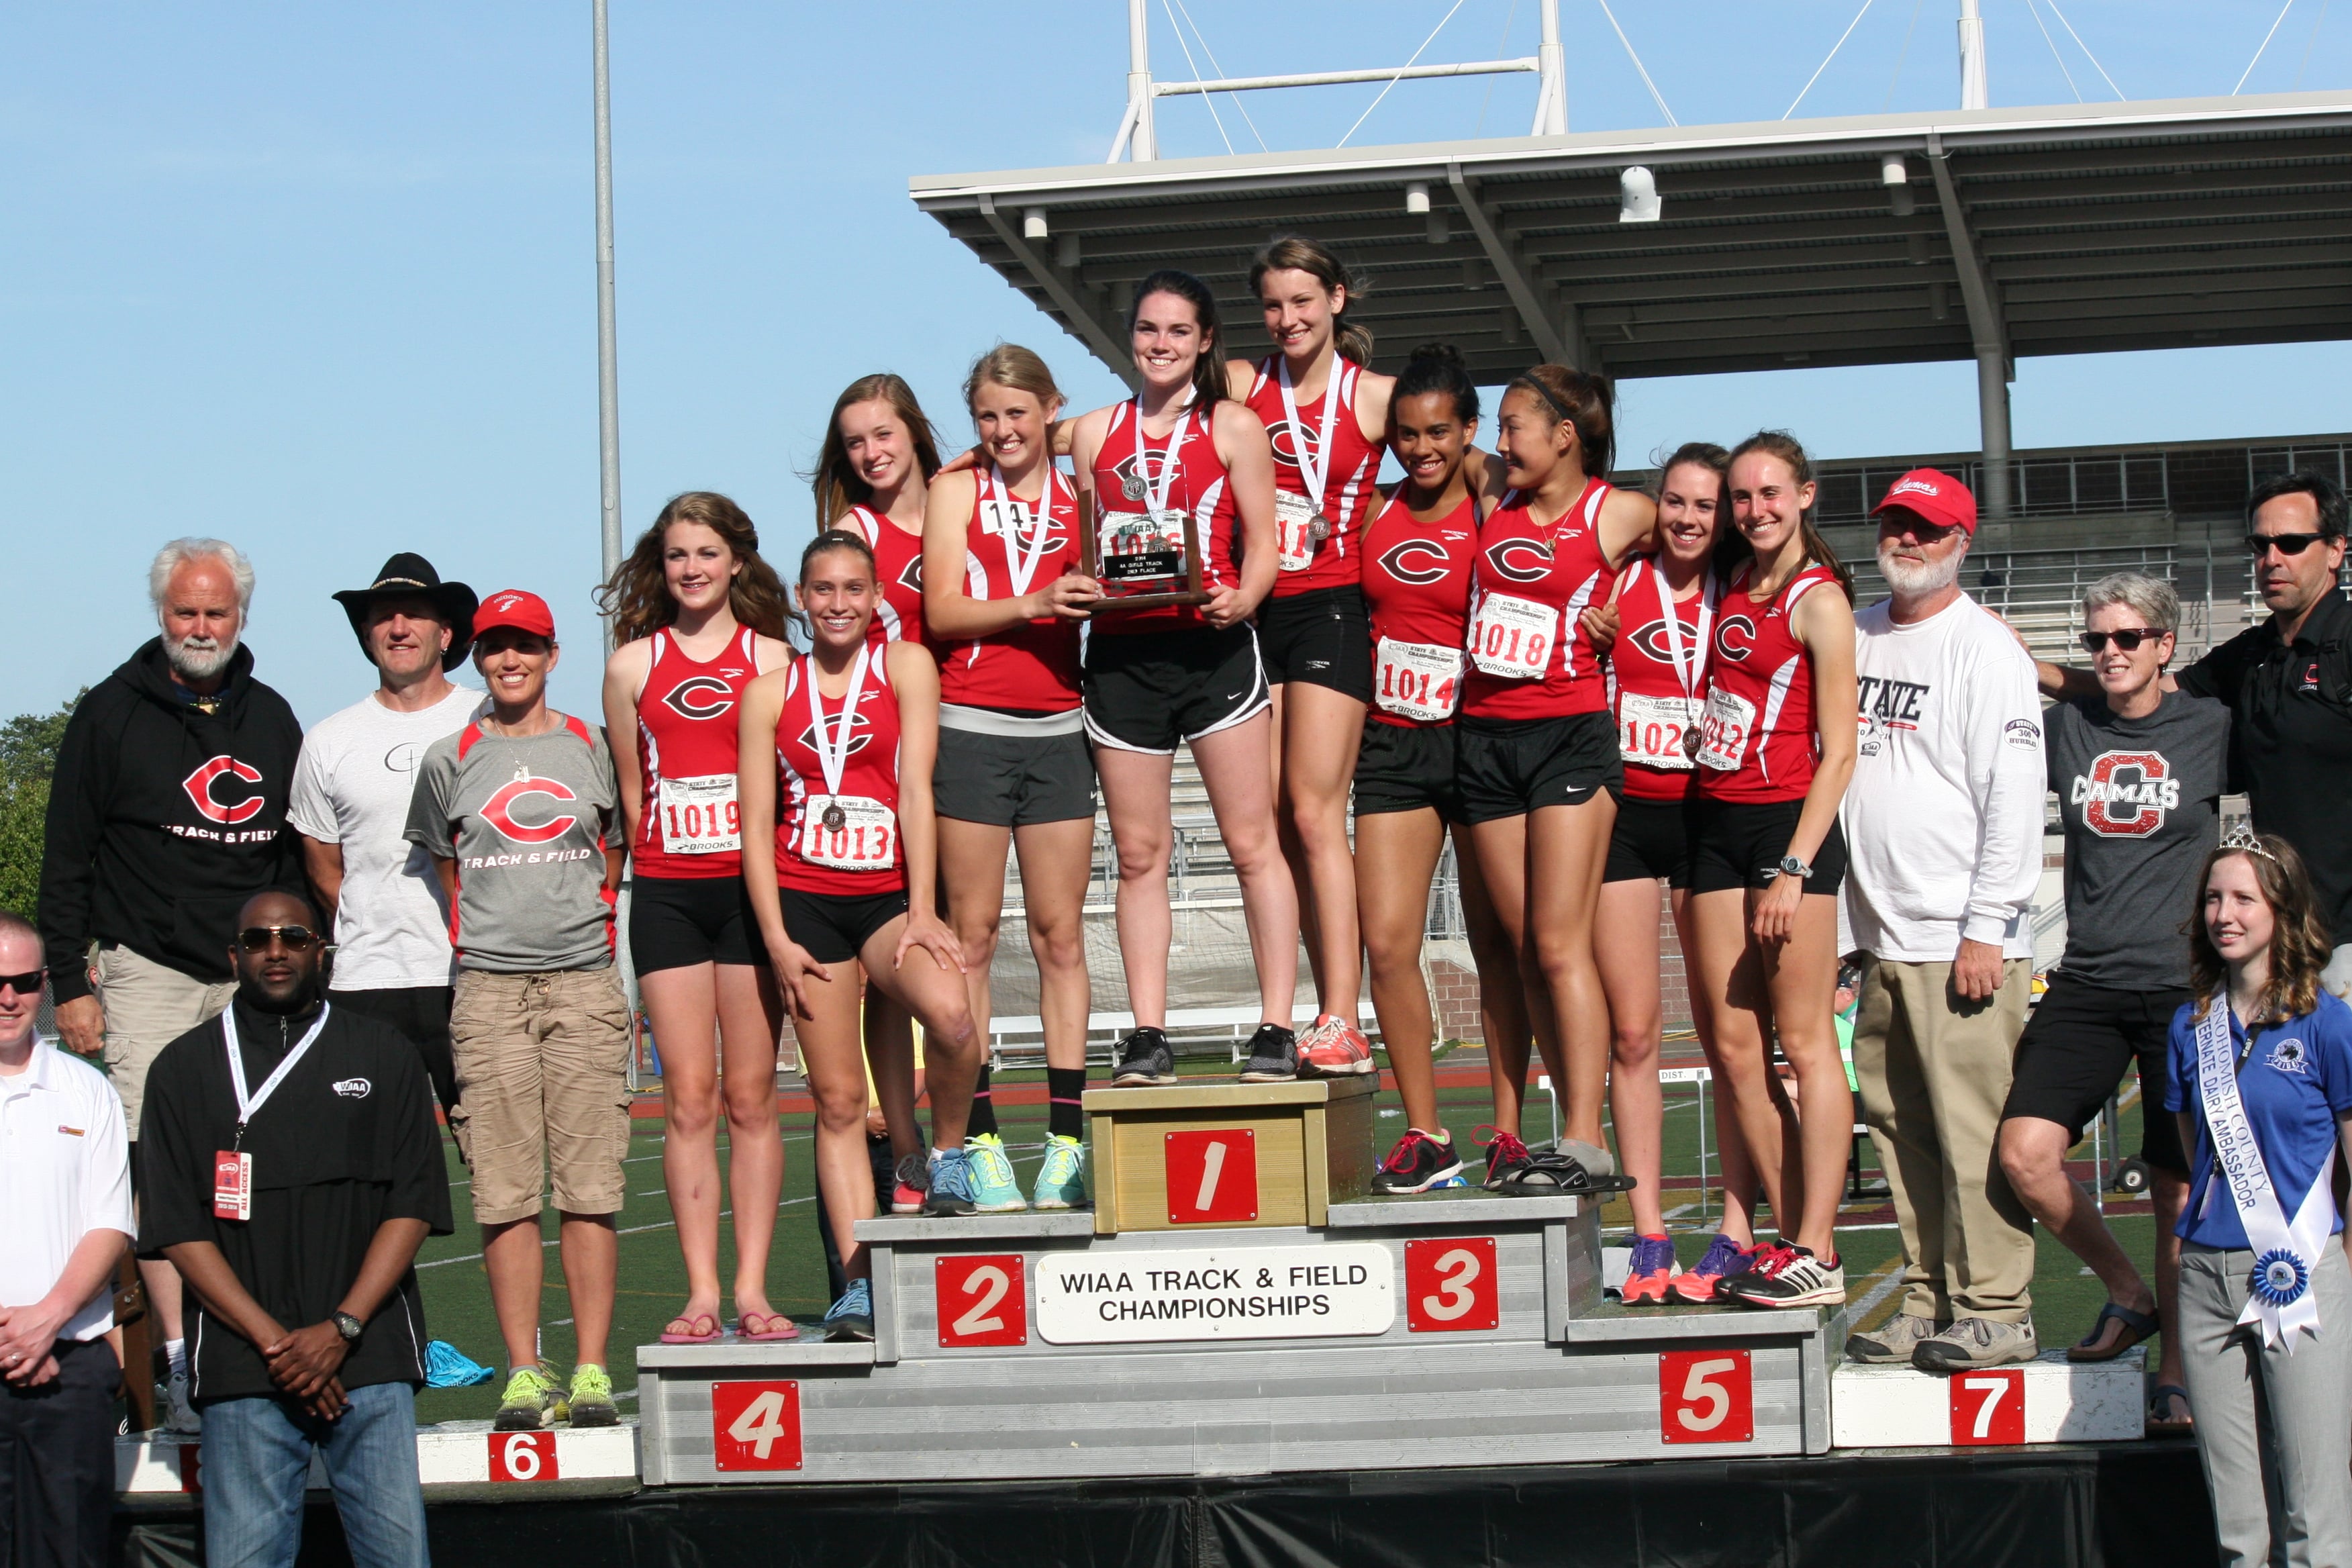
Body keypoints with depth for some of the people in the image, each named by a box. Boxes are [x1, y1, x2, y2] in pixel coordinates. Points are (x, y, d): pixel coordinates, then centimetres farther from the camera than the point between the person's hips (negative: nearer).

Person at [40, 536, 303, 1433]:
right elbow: (66, 862, 3)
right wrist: (70, 983, -3)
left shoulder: (271, 719, 15)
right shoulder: (111, 715, 4)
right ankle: (181, 1367, -13)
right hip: (149, 975, -3)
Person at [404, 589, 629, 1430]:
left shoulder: (593, 749, 10)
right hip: (488, 988, 0)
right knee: (505, 1189, -3)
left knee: (590, 1184, -4)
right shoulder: (450, 760, 10)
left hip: (584, 981, 0)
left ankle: (591, 1370, -2)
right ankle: (524, 1372, 0)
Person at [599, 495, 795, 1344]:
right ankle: (700, 1295, 1)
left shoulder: (771, 659, 5)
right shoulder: (632, 663, 8)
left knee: (751, 1097, 1)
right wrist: (659, 860, 9)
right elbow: (629, 790, 13)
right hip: (667, 894, 1)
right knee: (688, 1097, -1)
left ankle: (752, 1289, 4)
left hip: (752, 888, -1)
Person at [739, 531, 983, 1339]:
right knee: (838, 1099, 0)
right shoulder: (770, 692, 7)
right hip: (804, 901, 2)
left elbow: (917, 791, -5)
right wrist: (776, 939, -4)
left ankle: (948, 1157, -3)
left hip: (889, 894, -1)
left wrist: (922, 912, -13)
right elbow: (756, 825, 6)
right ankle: (858, 1282, 3)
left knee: (949, 1012, -31)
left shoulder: (906, 665, 3)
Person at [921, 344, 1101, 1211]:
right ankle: (978, 1142, 0)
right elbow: (942, 611, -4)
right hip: (971, 729, -2)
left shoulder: (1079, 497, 13)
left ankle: (1065, 1140, 4)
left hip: (1057, 731, 2)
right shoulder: (957, 491, 7)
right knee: (973, 935, -1)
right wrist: (1034, 605, -17)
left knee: (1061, 933, 2)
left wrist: (1097, 597, -11)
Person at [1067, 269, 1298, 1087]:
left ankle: (1278, 1030, -1)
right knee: (1138, 852, 4)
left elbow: (1262, 546, 0)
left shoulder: (1233, 427, 3)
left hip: (1211, 648, -3)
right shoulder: (1094, 432, 13)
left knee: (1251, 842, -3)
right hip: (1119, 652, 3)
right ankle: (1147, 1035, 8)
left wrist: (1240, 599, -19)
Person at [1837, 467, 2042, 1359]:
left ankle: (1995, 1311, -2)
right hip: (1879, 936, 6)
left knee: (1974, 1128, -7)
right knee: (1899, 1127, 7)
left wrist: (1987, 928, -14)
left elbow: (2013, 796, -9)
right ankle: (1932, 1303, 14)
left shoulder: (1985, 649, -4)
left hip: (1962, 941, -6)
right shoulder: (1856, 636, 14)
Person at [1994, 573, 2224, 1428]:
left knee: (2178, 1185, 0)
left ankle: (2177, 1370, 13)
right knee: (2025, 1151, -14)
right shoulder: (2065, 729, 9)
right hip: (2087, 983, 3)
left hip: (2183, 983, -2)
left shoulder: (2209, 729, 3)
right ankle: (2129, 1292, 10)